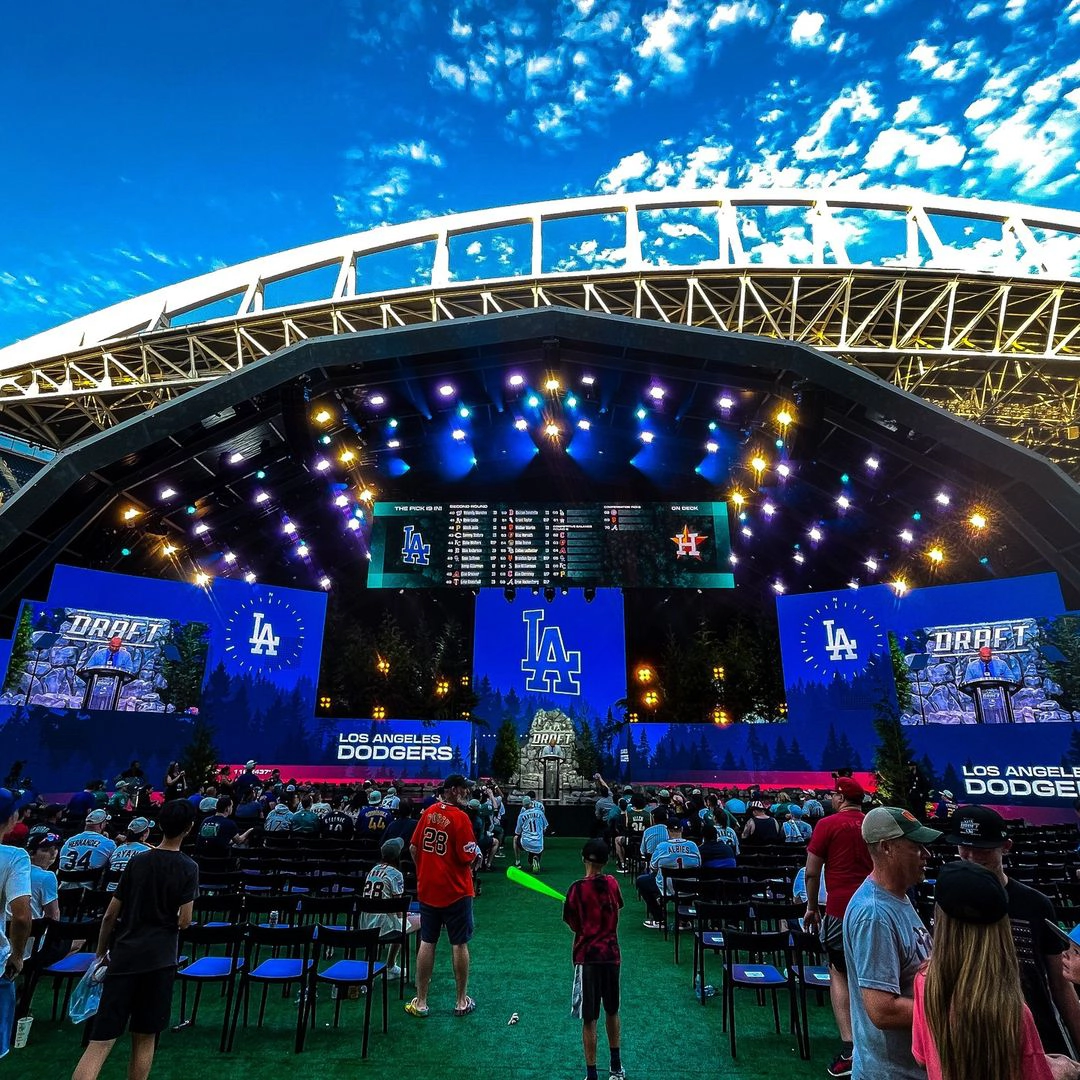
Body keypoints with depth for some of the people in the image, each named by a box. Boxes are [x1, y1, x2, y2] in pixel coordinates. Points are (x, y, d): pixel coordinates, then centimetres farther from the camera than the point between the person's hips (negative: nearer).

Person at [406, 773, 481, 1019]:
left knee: (427, 943, 13)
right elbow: (468, 857, -18)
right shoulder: (460, 817, -19)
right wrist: (476, 853, 3)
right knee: (459, 944, 9)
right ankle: (462, 1001, 21)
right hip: (455, 891, -5)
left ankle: (420, 1002, 21)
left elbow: (413, 848, 6)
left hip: (427, 890, 5)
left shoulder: (428, 812, 0)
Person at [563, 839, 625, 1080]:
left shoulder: (578, 888, -14)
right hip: (612, 955, 4)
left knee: (589, 1019, 6)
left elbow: (573, 925, -5)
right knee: (612, 1012, 22)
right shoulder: (612, 884, -2)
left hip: (587, 958, -4)